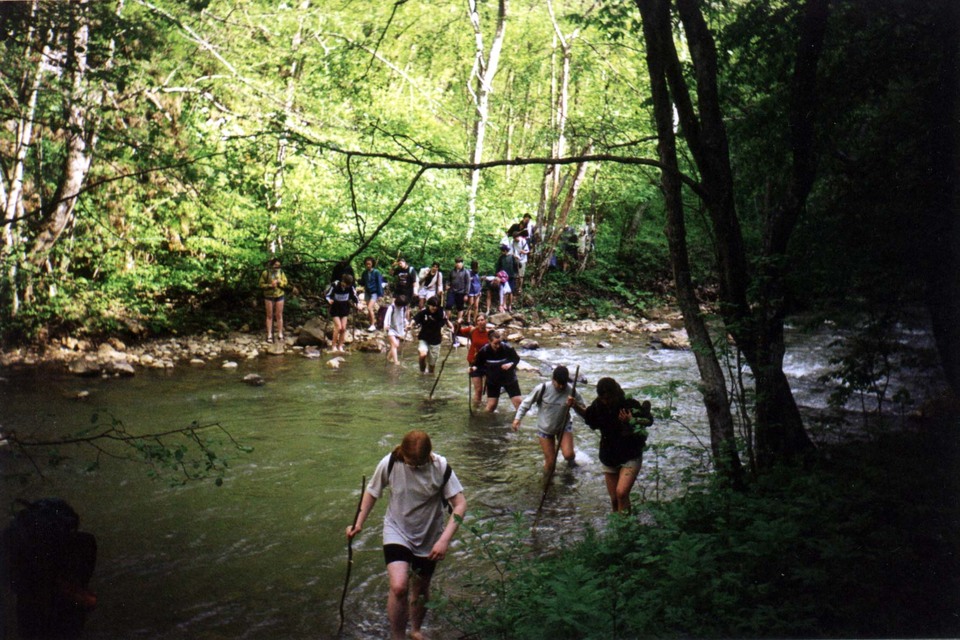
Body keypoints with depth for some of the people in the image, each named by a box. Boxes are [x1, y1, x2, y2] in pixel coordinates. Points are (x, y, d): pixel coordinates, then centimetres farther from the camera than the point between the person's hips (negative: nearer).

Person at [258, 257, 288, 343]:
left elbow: (285, 283, 0)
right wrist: (270, 285, -20)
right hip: (269, 296, -2)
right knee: (269, 316, 4)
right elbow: (261, 285, -6)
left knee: (279, 315, 6)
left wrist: (278, 282, -18)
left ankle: (280, 334, 14)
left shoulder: (281, 272, -1)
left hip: (279, 296, 2)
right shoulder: (265, 273, -9)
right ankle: (269, 335, 9)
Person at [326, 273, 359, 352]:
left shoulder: (350, 288, -13)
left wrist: (358, 303, -18)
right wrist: (329, 300, -34)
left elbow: (354, 296, 0)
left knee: (343, 328, -1)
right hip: (335, 310, -3)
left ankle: (340, 346, 11)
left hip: (345, 310, 3)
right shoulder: (335, 286, -21)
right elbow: (328, 295, -13)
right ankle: (334, 346, 0)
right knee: (338, 327, -13)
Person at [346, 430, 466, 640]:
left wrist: (445, 540, -30)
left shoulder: (441, 467, -21)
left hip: (429, 537, 1)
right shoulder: (389, 463, -20)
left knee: (421, 589, 18)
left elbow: (460, 504, -20)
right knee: (399, 587, -23)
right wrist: (359, 523, -7)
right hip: (397, 532, -1)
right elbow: (372, 492, -1)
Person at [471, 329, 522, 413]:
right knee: (491, 406, -3)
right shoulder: (484, 351, -21)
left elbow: (516, 359, -6)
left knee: (518, 401, -2)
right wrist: (474, 368, -30)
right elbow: (478, 364, -8)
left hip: (509, 378, 0)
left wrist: (511, 364, -27)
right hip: (492, 381, 0)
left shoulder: (508, 348, -23)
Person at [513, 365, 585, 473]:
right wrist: (518, 418, -13)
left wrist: (575, 405, -33)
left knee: (568, 455, -20)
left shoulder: (572, 392, -19)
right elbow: (527, 402, -8)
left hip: (564, 427, 1)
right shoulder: (542, 389, -22)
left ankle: (570, 459, 18)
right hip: (545, 429, -1)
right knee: (550, 465, -2)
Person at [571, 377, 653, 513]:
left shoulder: (630, 405, -18)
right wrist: (575, 406, -6)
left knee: (621, 492, -23)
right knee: (614, 498, 10)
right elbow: (587, 415, 14)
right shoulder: (598, 406, -7)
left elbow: (649, 420, -7)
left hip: (631, 457, -4)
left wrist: (631, 421, -26)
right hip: (609, 458, 4)